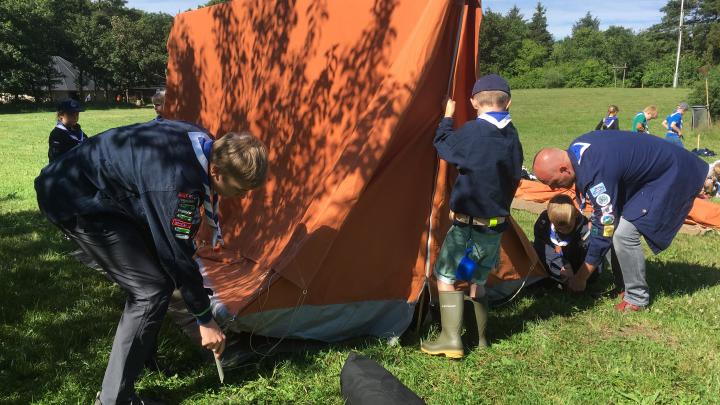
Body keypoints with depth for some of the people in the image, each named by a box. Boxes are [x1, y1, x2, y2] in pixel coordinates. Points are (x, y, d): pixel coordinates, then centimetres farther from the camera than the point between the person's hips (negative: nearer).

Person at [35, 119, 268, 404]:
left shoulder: (204, 143, -7)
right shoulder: (176, 181, -33)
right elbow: (178, 257, -24)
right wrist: (205, 319, -12)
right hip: (76, 200, -10)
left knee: (156, 272, 14)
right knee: (151, 290, -12)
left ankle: (142, 358, 31)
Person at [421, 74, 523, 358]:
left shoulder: (473, 132, -16)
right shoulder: (512, 138, 4)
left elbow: (443, 145, 2)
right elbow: (513, 180, 12)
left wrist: (447, 116, 17)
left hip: (467, 225, -6)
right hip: (496, 226, 7)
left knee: (446, 276, 5)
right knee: (477, 280, 19)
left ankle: (450, 340, 2)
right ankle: (480, 338, 26)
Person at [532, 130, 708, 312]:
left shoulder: (597, 174, -35)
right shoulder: (575, 149, -9)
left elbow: (604, 230, -26)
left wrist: (581, 278, -17)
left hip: (669, 175, -10)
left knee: (623, 234, -19)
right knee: (615, 224, 3)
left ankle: (637, 297, -1)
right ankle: (625, 285, 15)